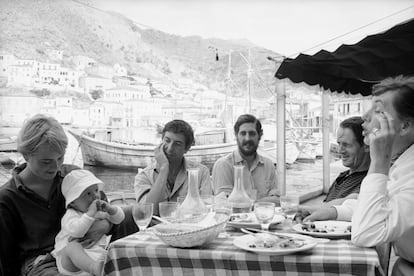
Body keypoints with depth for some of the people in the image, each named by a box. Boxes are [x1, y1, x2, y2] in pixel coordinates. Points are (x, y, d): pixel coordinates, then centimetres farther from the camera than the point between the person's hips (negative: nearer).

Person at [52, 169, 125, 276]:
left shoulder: (100, 210, 15)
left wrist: (110, 209, -5)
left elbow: (119, 218, 16)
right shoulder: (70, 215, -8)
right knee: (72, 246, -36)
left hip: (97, 255, 6)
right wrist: (90, 213, -28)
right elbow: (76, 231, -29)